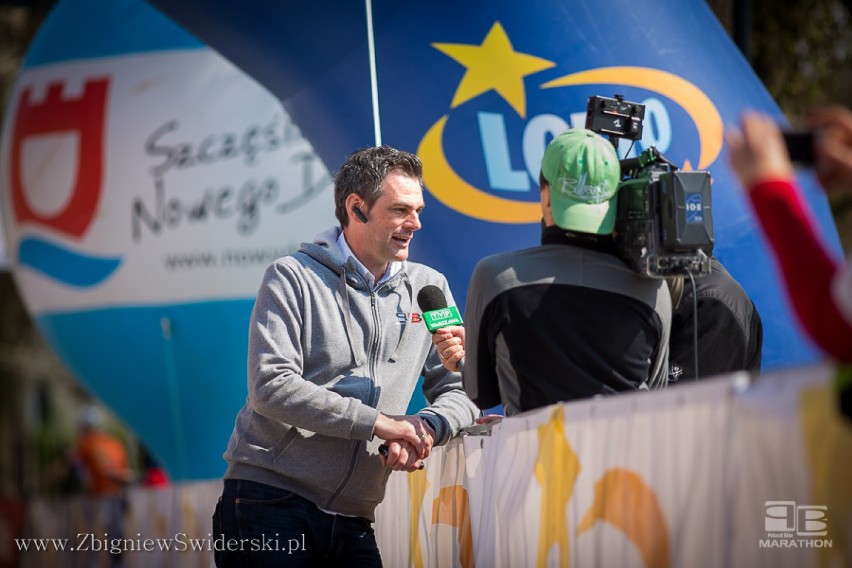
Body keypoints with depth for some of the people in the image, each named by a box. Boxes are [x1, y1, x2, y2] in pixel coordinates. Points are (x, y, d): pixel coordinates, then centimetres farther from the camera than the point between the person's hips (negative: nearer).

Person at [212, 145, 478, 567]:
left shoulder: (429, 289, 12)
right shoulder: (293, 278, -2)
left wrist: (426, 427, -12)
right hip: (269, 502, -4)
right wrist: (378, 422, -16)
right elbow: (272, 387, -13)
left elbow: (459, 392, 11)